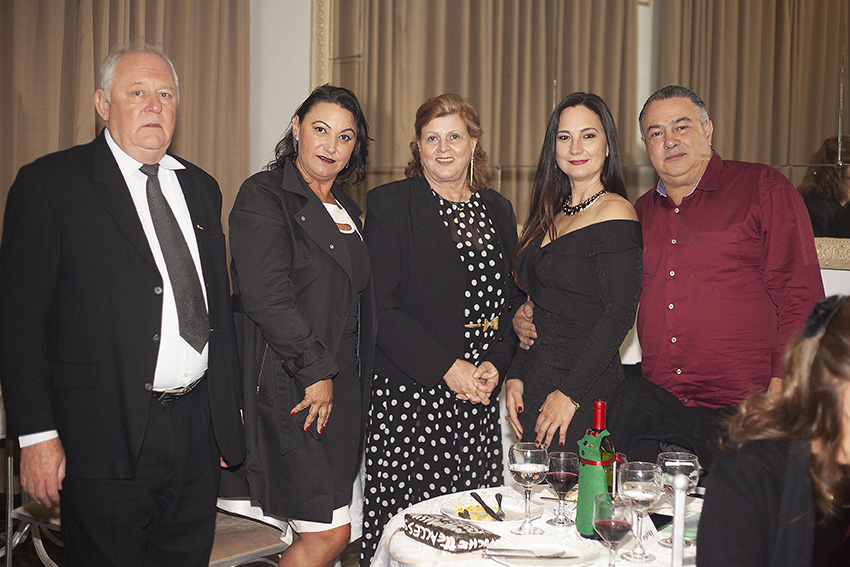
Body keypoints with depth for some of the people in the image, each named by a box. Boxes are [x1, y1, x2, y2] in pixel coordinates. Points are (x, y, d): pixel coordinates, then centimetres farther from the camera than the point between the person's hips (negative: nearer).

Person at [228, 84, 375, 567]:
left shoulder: (347, 210, 18)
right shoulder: (265, 194, -6)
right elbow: (265, 296, -17)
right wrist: (316, 370, -15)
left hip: (341, 388, 8)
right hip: (289, 389, -7)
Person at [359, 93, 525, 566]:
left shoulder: (498, 210, 13)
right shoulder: (389, 204, -2)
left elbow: (514, 300, 14)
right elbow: (382, 308, -8)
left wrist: (495, 365, -3)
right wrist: (447, 367, -14)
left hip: (479, 400, 4)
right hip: (408, 396, -4)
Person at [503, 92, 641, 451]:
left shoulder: (615, 213, -9)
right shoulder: (553, 215, 14)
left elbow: (619, 316, -15)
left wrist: (570, 393, -17)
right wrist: (516, 377, 5)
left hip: (585, 395, -7)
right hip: (535, 388, 7)